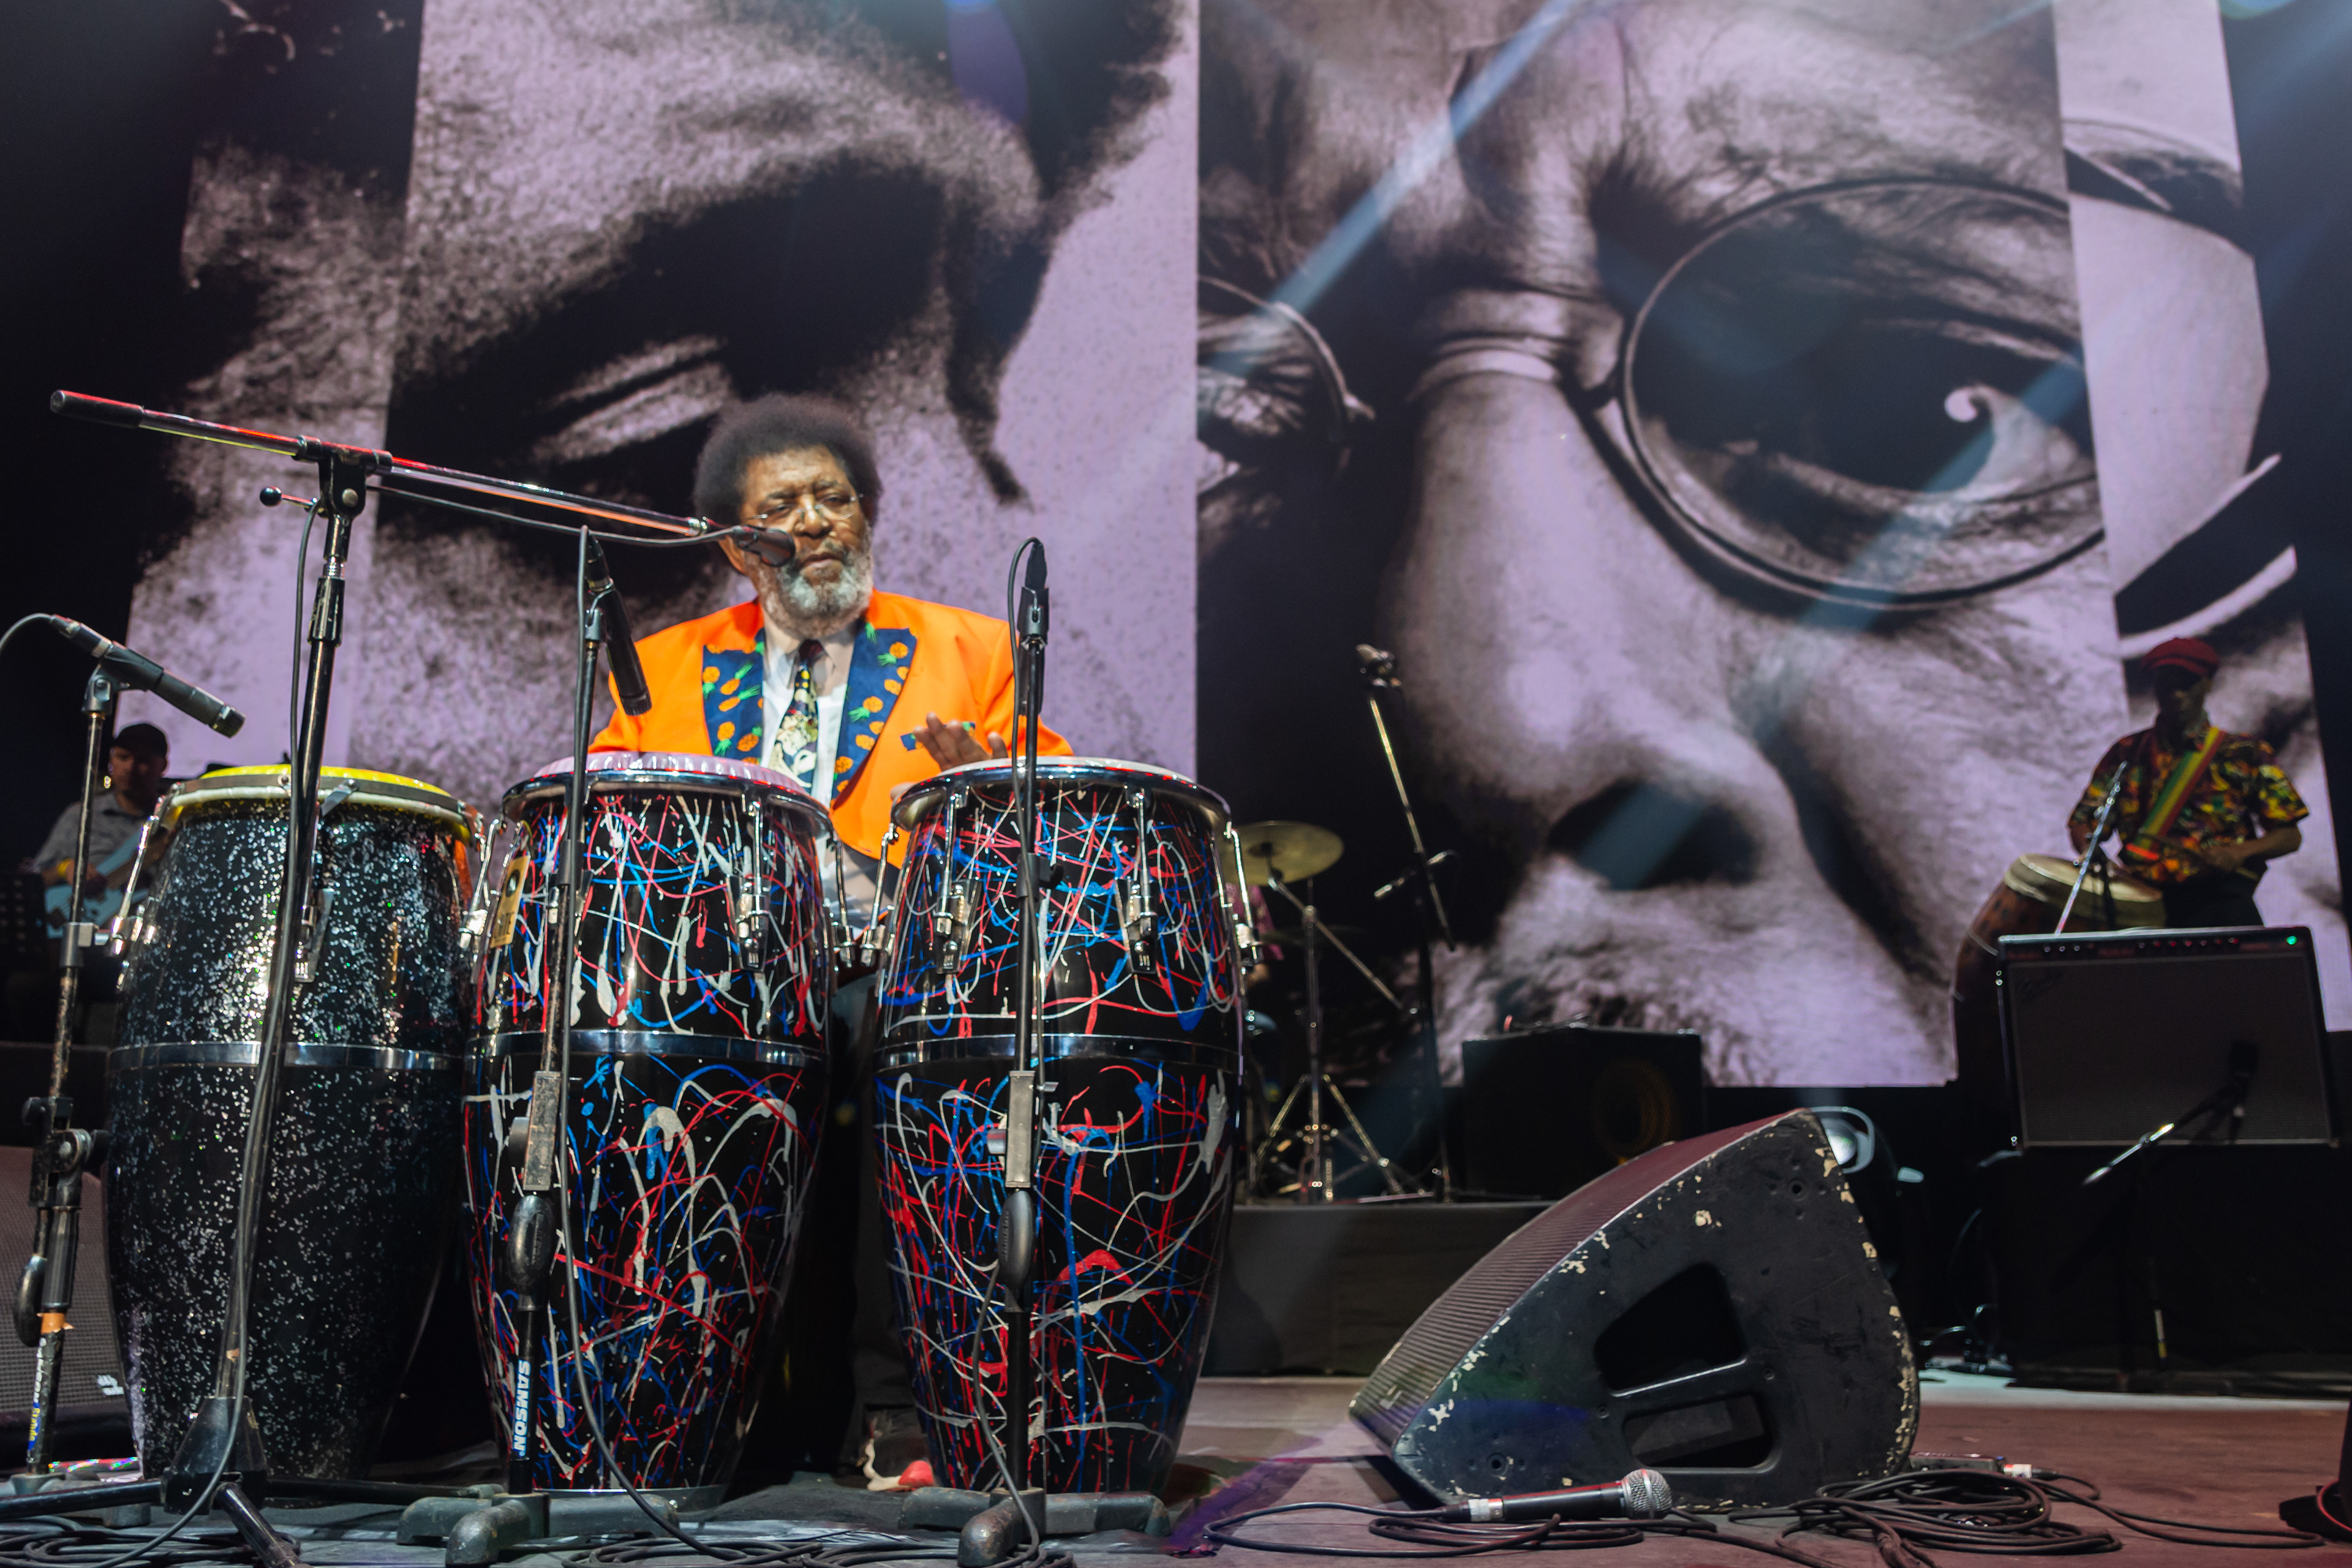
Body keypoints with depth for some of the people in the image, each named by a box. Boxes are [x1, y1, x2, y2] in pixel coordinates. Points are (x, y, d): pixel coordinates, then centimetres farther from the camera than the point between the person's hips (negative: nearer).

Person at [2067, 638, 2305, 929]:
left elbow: (2290, 836, 11)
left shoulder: (2244, 752, 12)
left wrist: (2241, 851, -8)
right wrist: (2090, 850, -9)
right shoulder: (2128, 752, 16)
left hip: (2219, 892, 0)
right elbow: (2083, 821, 14)